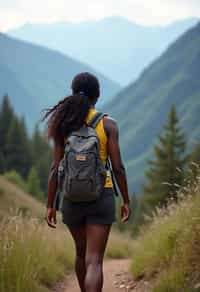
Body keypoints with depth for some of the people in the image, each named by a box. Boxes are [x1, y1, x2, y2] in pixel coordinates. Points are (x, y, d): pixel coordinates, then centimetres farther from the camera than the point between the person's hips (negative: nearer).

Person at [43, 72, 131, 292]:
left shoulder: (63, 124, 0)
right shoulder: (108, 125, -5)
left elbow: (56, 168, -2)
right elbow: (117, 167, -7)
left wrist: (50, 205, 3)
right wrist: (126, 201, 3)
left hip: (72, 197, 3)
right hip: (101, 196, -3)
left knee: (81, 253, 25)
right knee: (94, 261, -5)